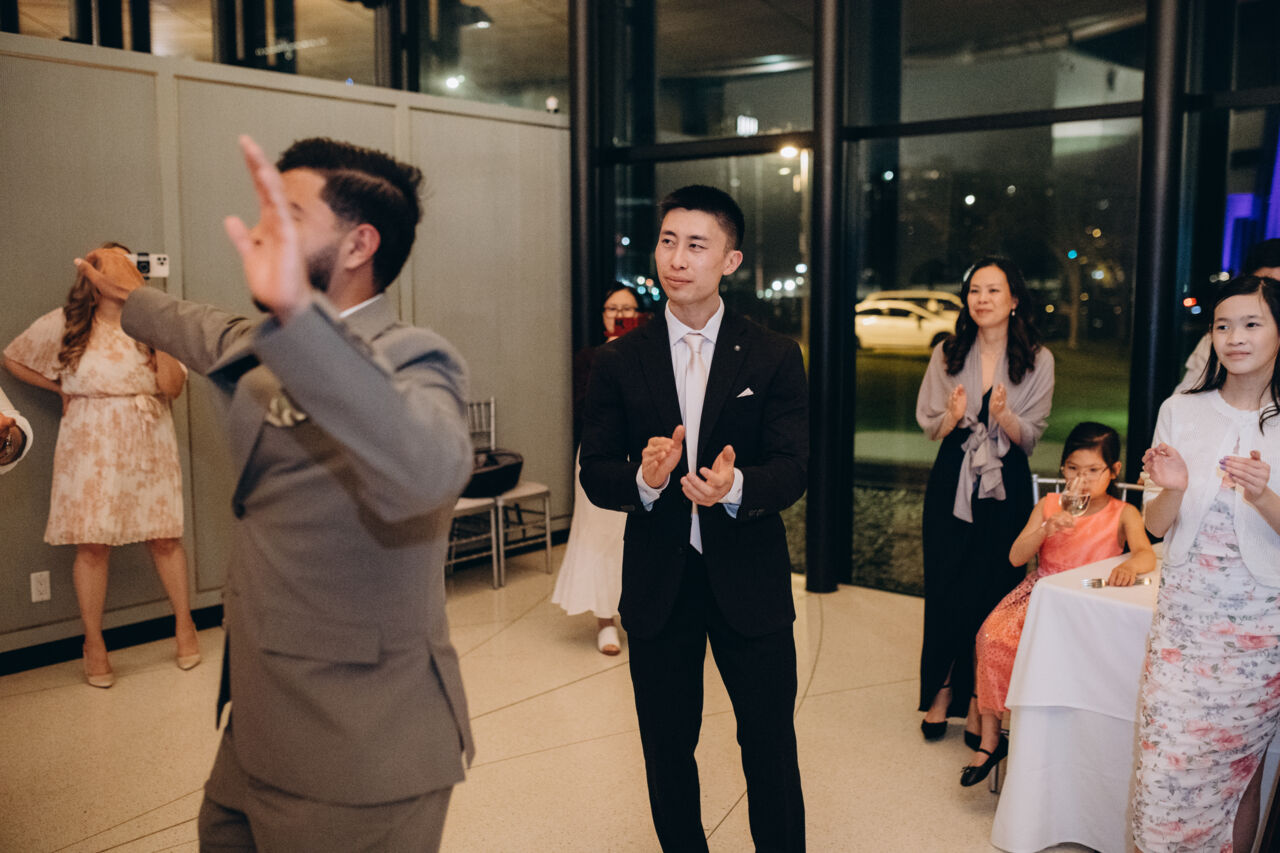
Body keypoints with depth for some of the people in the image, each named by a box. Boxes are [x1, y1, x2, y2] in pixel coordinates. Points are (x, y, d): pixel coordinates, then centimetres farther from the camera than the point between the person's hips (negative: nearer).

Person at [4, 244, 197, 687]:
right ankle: (94, 644, 15)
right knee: (92, 545, 1)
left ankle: (184, 625, 22)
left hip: (150, 447, 1)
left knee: (165, 537, 5)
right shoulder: (65, 325, 0)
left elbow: (172, 386, -8)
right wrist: (61, 389, 5)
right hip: (91, 451, -1)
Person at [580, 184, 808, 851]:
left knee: (770, 746, 11)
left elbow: (793, 468, -9)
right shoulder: (618, 363, 1)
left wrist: (735, 486, -31)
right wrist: (643, 479, -24)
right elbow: (595, 473, -1)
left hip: (749, 578, -1)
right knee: (667, 748, 16)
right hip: (658, 583, 1)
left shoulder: (774, 358, -2)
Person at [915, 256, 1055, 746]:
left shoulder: (1037, 360, -1)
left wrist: (1003, 416, -21)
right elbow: (929, 427, 4)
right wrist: (953, 416, -17)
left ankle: (978, 700, 17)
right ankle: (942, 690, 20)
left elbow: (1031, 438, -1)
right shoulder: (947, 355, 3)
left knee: (993, 592, 2)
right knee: (942, 588, 3)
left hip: (1006, 487, -1)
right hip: (951, 483, 1)